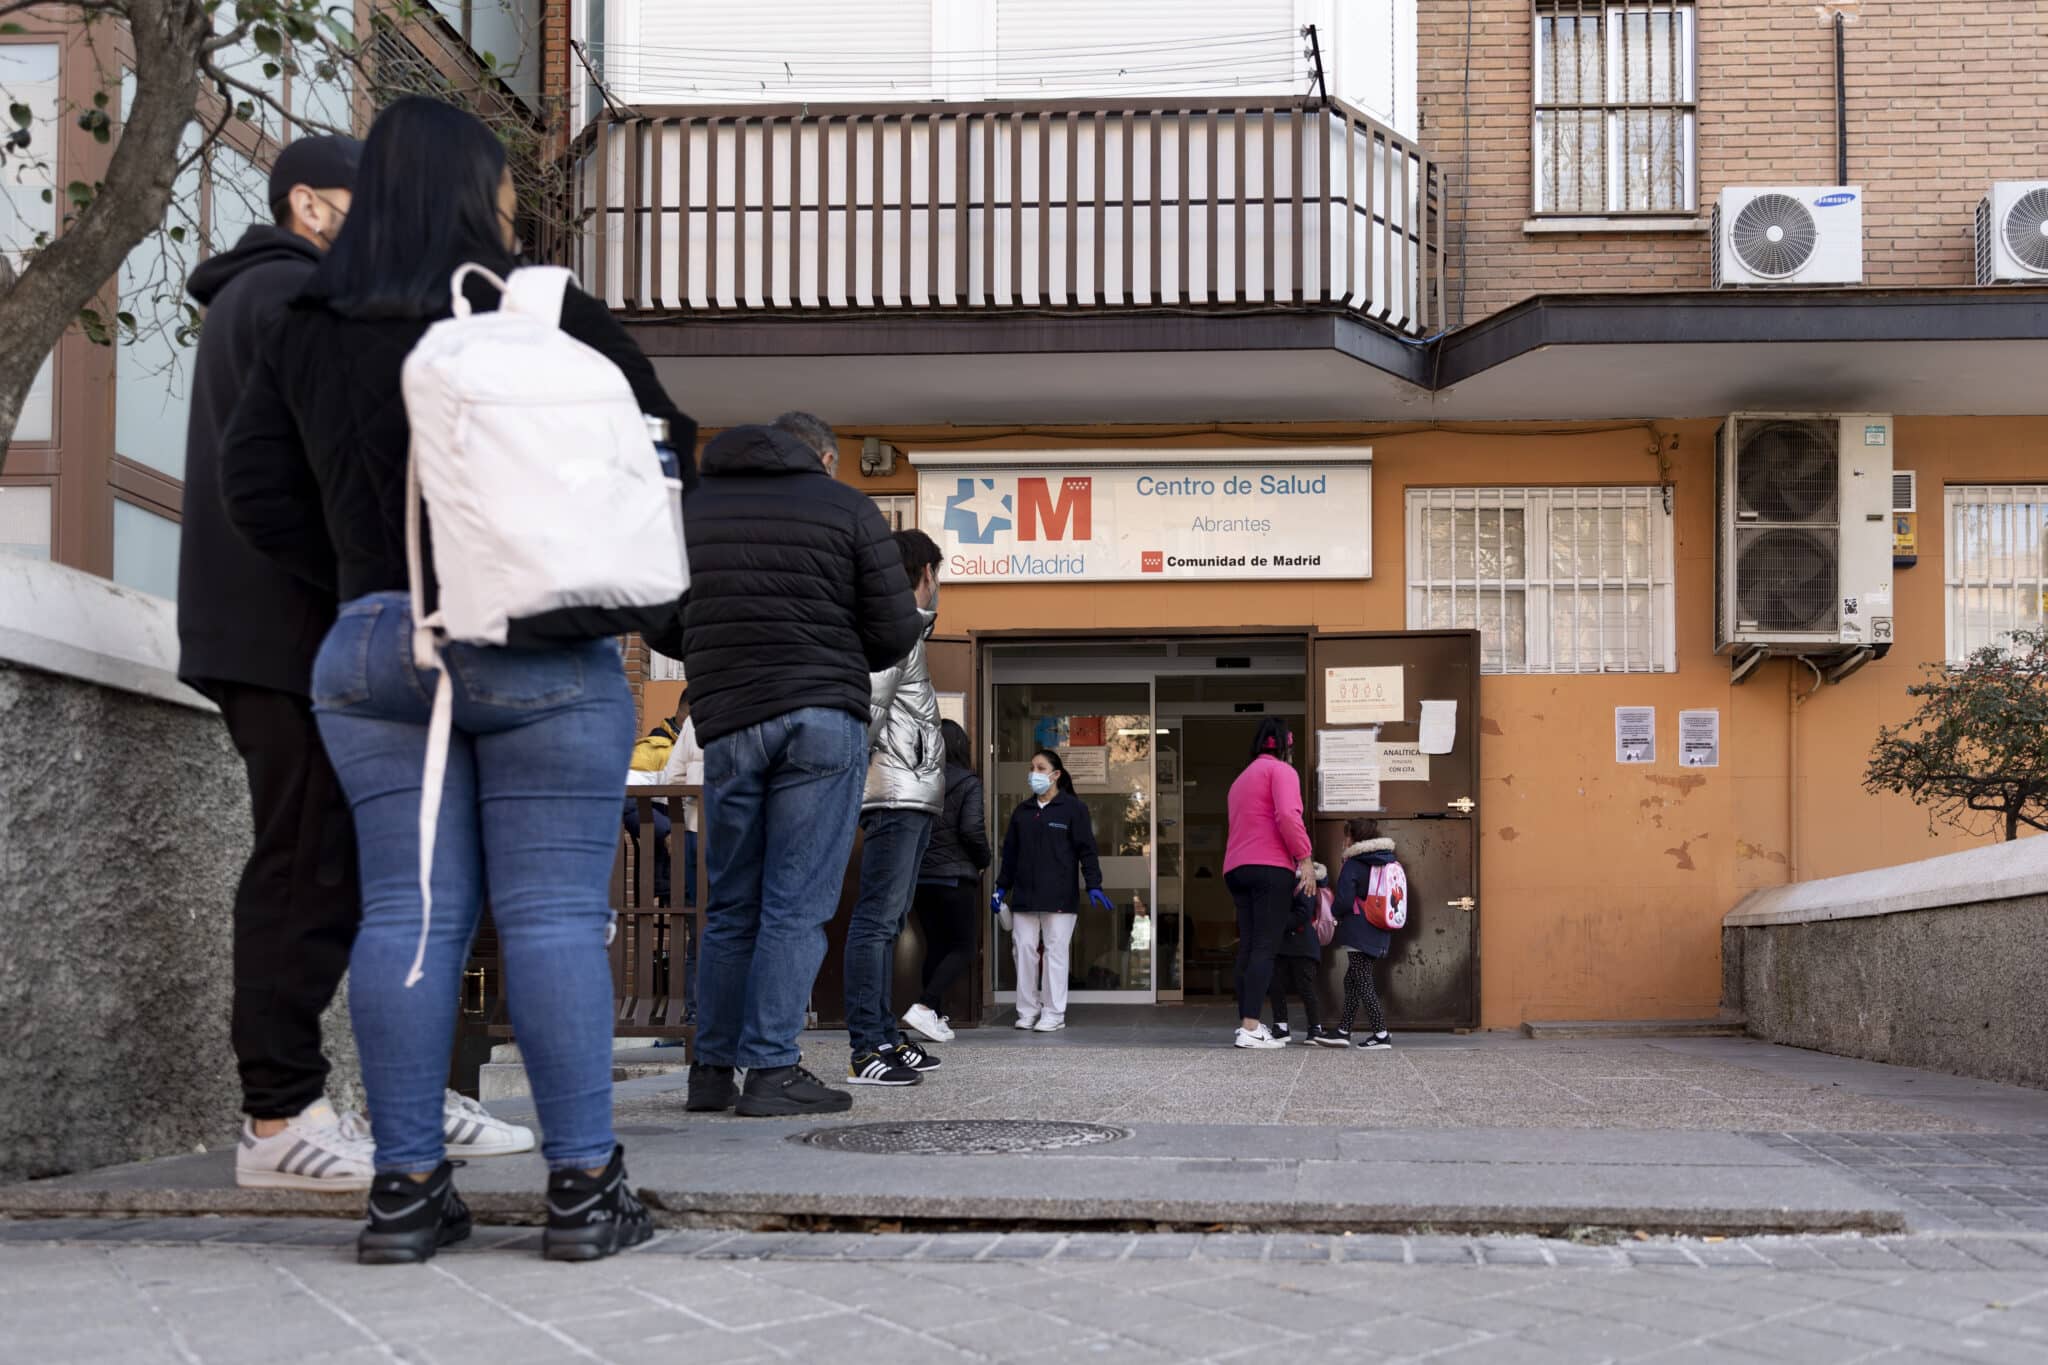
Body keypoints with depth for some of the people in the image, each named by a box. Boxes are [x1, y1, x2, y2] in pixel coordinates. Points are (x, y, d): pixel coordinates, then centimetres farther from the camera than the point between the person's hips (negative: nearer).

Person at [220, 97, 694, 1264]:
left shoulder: (308, 336, 9)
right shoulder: (552, 314, -4)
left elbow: (257, 487, 7)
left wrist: (358, 577, 12)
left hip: (371, 650, 4)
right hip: (542, 650, -4)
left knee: (408, 913, 5)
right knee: (557, 913, -2)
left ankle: (407, 1188, 6)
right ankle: (584, 1186, -1)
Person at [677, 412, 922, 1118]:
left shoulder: (688, 505, 12)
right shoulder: (846, 507, 2)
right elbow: (896, 631, -1)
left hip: (727, 725, 3)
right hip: (824, 719, -3)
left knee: (731, 904, 12)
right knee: (796, 904, 0)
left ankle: (712, 1070, 15)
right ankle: (771, 1069, -1)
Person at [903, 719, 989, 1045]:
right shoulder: (968, 783, -7)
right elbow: (972, 829, -15)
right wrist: (983, 861, 2)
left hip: (918, 876, 5)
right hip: (954, 877, -5)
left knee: (935, 946, 14)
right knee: (962, 948, 1)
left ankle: (935, 1017, 11)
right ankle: (923, 1007, -18)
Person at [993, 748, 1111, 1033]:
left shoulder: (1074, 808, 1)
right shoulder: (1022, 812, 16)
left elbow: (1086, 849, -3)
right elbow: (1010, 853, 19)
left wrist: (1093, 886, -11)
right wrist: (1001, 888, 15)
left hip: (1059, 897, -5)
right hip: (1024, 897, 5)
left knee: (1055, 952, -2)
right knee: (1025, 950, 1)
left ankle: (1054, 1014, 3)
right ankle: (1027, 1010, 10)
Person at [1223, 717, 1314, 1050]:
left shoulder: (1242, 779, 27)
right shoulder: (1282, 771, 0)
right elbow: (1288, 816, -17)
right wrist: (1305, 859, -14)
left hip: (1236, 868, 8)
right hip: (1271, 867, -8)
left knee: (1248, 946, 8)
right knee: (1265, 947, -11)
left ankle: (1246, 1024, 6)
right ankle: (1251, 1028, -19)